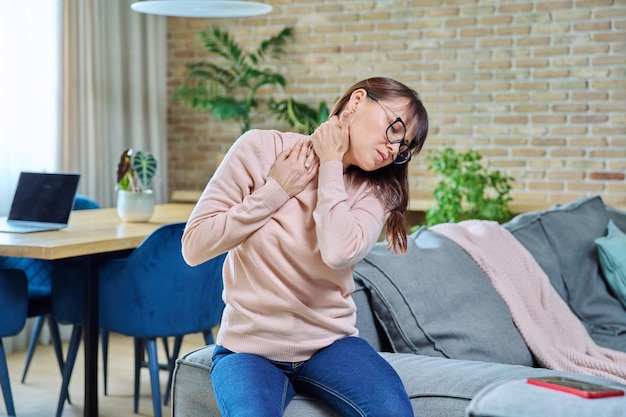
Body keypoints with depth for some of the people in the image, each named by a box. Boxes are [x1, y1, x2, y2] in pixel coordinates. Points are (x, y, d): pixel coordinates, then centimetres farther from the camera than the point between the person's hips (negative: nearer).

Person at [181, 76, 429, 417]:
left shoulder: (373, 192, 0)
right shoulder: (263, 149, -6)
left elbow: (339, 253, -23)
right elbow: (194, 246, -9)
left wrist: (331, 165, -13)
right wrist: (277, 190, -12)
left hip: (330, 343, 2)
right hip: (250, 346, -2)